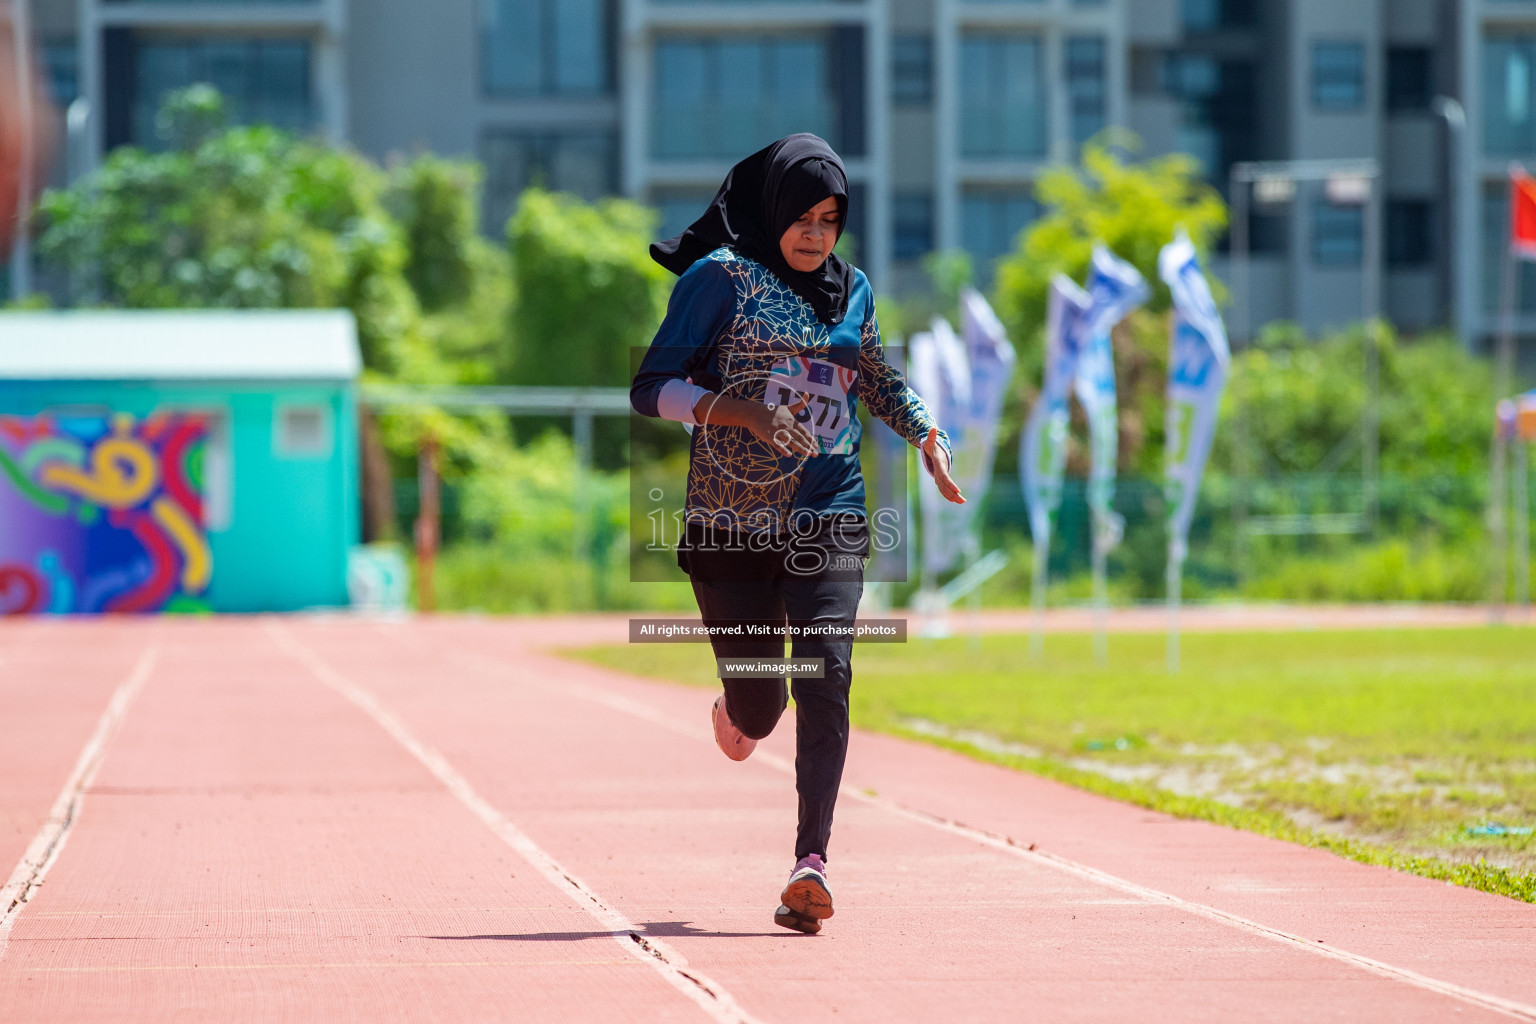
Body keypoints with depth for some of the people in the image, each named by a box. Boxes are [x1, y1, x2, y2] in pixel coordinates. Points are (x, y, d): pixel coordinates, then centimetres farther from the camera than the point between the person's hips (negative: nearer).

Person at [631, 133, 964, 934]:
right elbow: (651, 388, -6)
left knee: (826, 675, -18)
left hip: (829, 520, 2)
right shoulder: (721, 279, -2)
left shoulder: (852, 289, 12)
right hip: (731, 521, -2)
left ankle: (811, 861, -23)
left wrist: (925, 432, 9)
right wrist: (746, 410, -21)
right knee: (759, 701, 1)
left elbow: (876, 379, 29)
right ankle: (739, 714, 41)